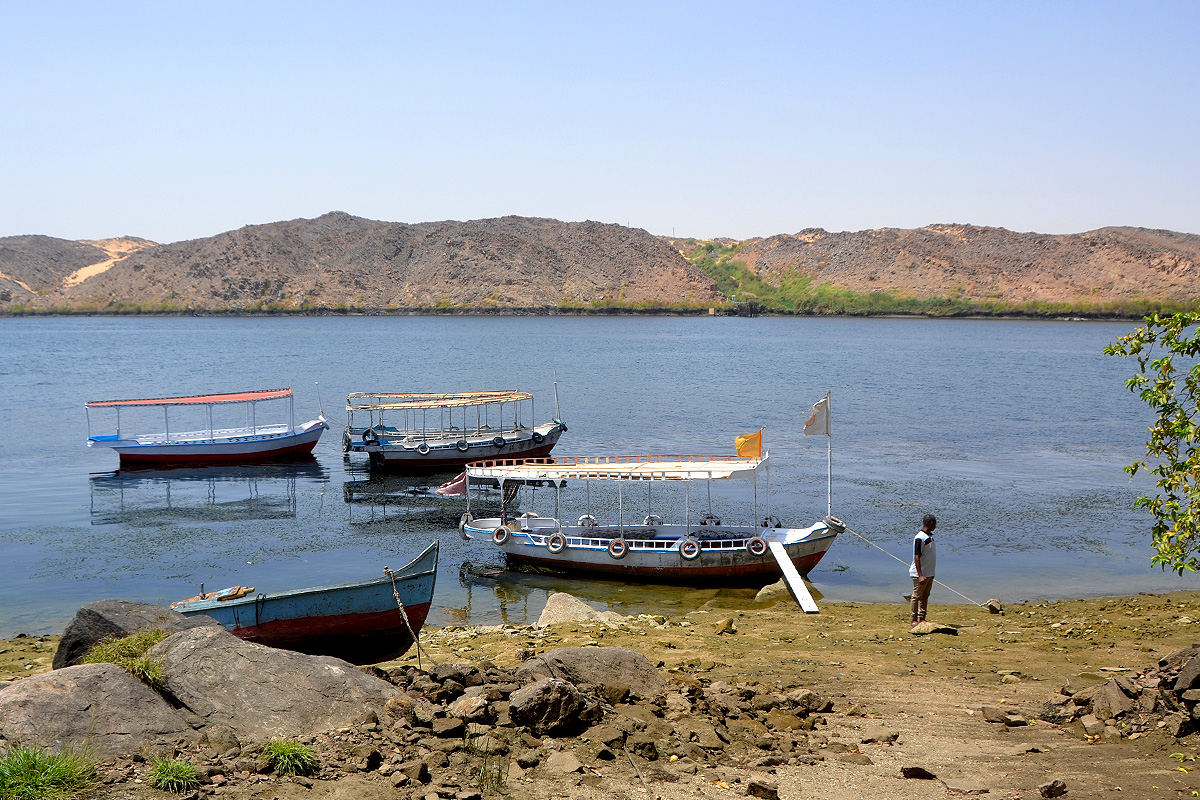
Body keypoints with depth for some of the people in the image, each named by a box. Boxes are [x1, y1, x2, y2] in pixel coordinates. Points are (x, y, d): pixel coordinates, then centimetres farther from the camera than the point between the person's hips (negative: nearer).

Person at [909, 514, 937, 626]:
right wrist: (920, 575, -25)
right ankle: (914, 620, 6)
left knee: (925, 596, 12)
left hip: (929, 573, 9)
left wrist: (931, 573, 20)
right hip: (920, 574, -9)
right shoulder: (920, 538, -18)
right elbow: (917, 557, -21)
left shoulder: (930, 536, 10)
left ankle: (922, 618, 19)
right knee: (917, 596, 0)